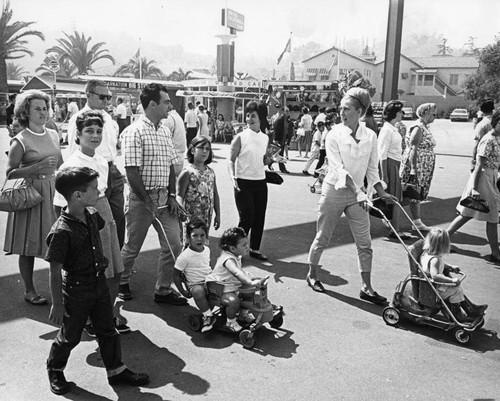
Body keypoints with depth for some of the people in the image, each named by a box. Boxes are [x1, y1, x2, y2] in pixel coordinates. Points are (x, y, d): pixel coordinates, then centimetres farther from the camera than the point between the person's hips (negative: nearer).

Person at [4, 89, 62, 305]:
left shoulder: (53, 135, 10)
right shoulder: (20, 141, -7)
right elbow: (10, 173, -10)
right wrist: (39, 166, -19)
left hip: (53, 192, 5)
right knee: (29, 246, 3)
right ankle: (29, 290, 16)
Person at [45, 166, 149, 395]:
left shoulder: (92, 215, -4)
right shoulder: (61, 231, -27)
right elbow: (55, 272, -21)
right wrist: (57, 305, -16)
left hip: (99, 284, 7)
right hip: (76, 291, -7)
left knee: (107, 331, 16)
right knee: (70, 336, 13)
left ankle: (116, 370, 31)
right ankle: (55, 370, 39)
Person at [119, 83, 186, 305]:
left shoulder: (165, 130, 10)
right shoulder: (135, 131, -12)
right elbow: (132, 172, -16)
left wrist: (172, 196, 4)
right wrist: (148, 202, -15)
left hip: (163, 197, 7)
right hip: (141, 197, -6)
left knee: (174, 244, 4)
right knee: (132, 246, 9)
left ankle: (163, 290, 18)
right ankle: (122, 283, 33)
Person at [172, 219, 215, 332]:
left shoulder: (207, 250, 3)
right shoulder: (185, 256, -17)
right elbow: (176, 275, -10)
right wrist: (183, 291, -12)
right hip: (195, 284, -6)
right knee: (198, 291, -39)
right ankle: (208, 315, -20)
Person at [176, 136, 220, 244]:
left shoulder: (210, 172, 10)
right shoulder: (188, 172, -9)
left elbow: (215, 195, 15)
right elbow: (179, 196, -13)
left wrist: (218, 215, 15)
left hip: (207, 218, 6)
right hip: (191, 217, -6)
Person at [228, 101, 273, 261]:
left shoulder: (265, 138, 9)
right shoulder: (240, 137, -6)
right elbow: (231, 160, -6)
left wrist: (272, 159, -3)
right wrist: (233, 177, -20)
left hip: (260, 182, 5)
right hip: (243, 183, -5)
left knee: (260, 218, 8)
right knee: (247, 218, -5)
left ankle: (255, 249, 24)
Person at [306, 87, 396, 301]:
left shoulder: (370, 136, 0)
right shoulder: (334, 135, -10)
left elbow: (372, 169, 7)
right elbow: (339, 169, -18)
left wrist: (381, 192, -3)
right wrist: (358, 191, -28)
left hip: (357, 193, 3)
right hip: (334, 190, -3)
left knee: (364, 242, 2)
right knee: (322, 237, 8)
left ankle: (366, 288, 12)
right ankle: (312, 275, 29)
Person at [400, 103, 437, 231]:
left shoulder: (425, 128, 15)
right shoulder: (418, 129, -15)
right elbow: (413, 149, -21)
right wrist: (413, 169, -26)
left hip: (424, 170, 9)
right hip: (415, 167, -9)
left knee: (417, 195, 11)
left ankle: (417, 222, 17)